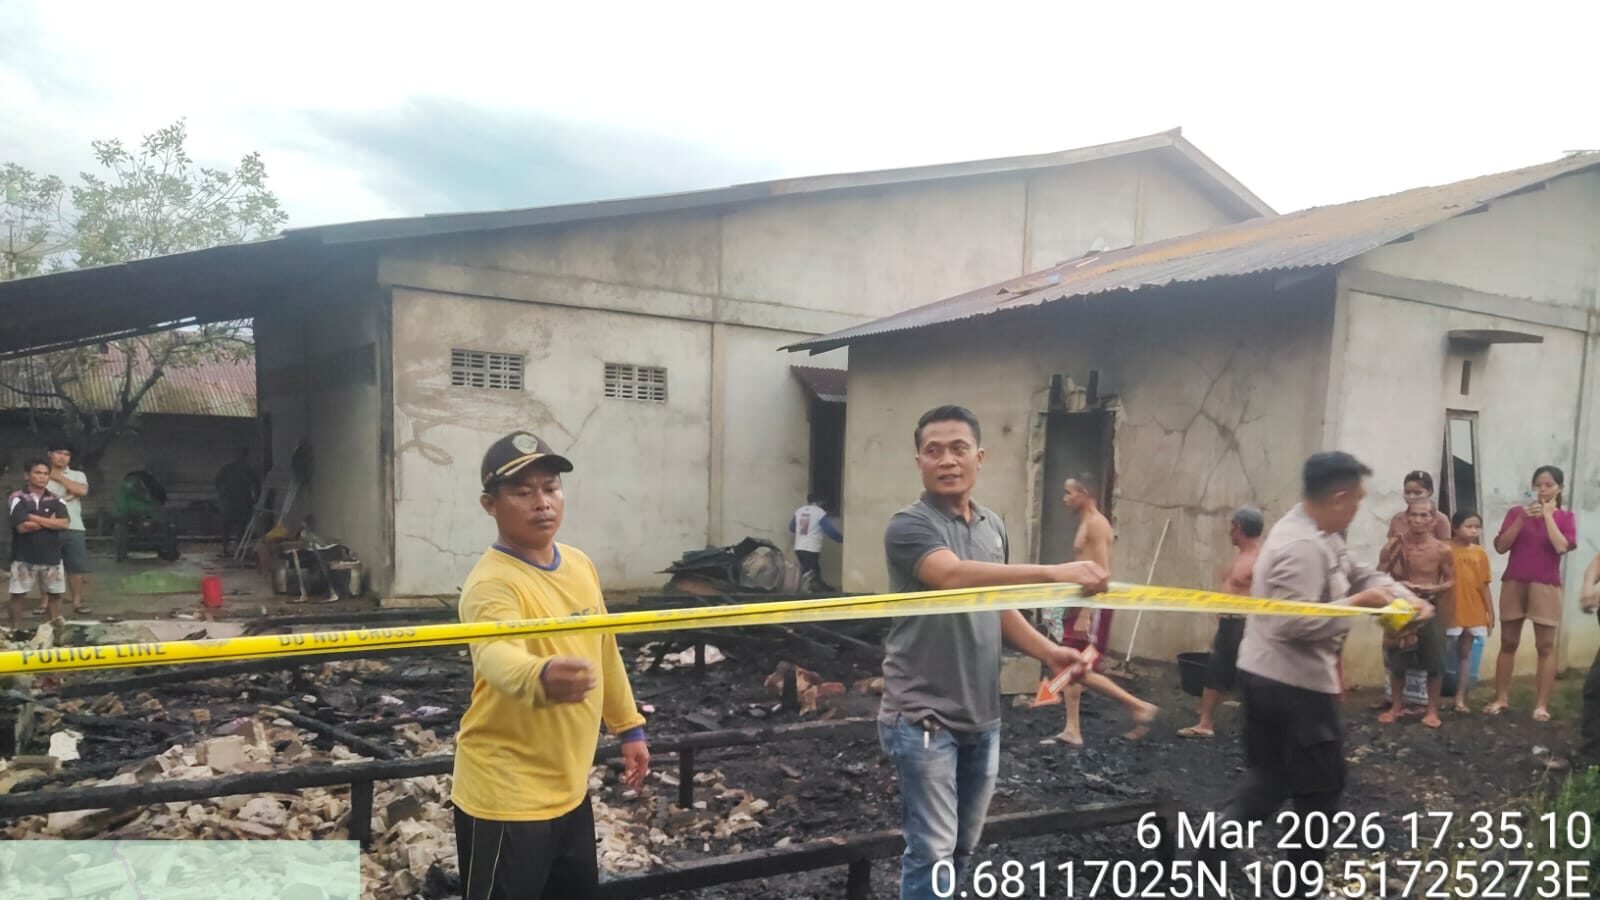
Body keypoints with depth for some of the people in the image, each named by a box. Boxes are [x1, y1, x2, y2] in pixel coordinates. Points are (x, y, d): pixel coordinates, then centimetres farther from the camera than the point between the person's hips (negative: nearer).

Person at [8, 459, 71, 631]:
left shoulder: (56, 500, 5)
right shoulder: (17, 498, -4)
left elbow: (63, 524, -11)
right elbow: (22, 527, -15)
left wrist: (34, 518, -13)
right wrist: (49, 522, -6)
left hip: (51, 556, 3)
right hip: (24, 557, -3)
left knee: (54, 594, 8)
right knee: (18, 595, 4)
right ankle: (15, 630, 15)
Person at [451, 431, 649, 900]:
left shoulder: (580, 565, 2)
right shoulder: (492, 581, -23)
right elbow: (497, 655, -44)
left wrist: (629, 726, 19)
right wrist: (540, 678, -65)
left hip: (570, 787, 8)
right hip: (506, 798, -8)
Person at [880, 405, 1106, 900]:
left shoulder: (994, 526, 9)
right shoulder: (910, 526, -14)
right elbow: (954, 575, -33)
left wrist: (1048, 651, 0)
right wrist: (1052, 572, -42)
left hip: (982, 717, 7)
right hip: (923, 717, -7)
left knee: (963, 847, 16)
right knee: (932, 851, -4)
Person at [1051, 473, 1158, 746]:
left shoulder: (1096, 524, -13)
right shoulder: (1086, 525, 17)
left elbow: (1102, 573, -21)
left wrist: (1085, 614, -24)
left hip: (1093, 607, -10)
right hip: (1083, 604, 10)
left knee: (1083, 671, -8)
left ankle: (1140, 707, 1)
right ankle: (1072, 731, 13)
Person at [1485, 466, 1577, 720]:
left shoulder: (1565, 517, 4)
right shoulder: (1516, 512, 6)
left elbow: (1561, 547, -13)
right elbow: (1501, 546, -3)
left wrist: (1548, 514, -9)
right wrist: (1522, 518, -12)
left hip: (1545, 585, -1)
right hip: (1513, 583, 1)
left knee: (1545, 645, -1)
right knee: (1508, 643, 6)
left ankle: (1542, 704, 1)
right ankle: (1501, 698, 12)